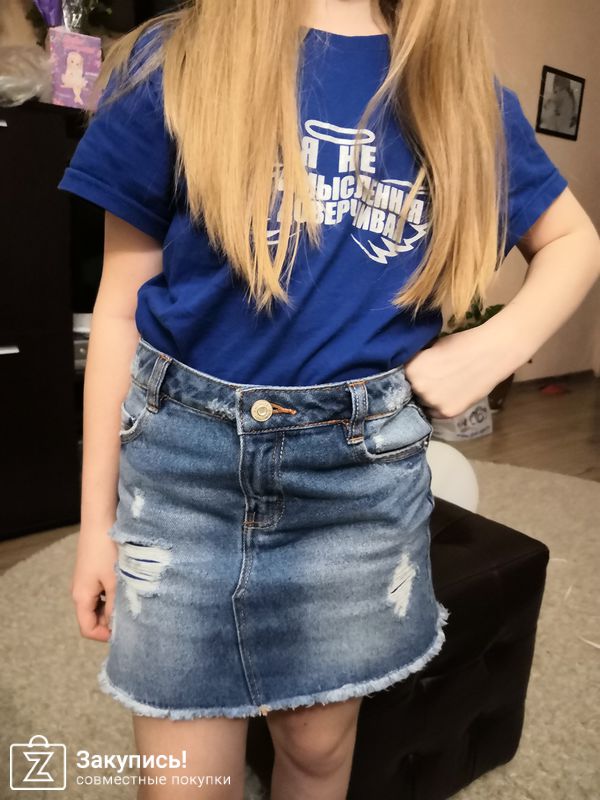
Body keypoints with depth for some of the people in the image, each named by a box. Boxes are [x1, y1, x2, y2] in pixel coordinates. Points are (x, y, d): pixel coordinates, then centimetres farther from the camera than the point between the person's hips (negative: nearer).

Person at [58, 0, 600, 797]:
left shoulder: (461, 91, 6)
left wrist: (495, 347, -4)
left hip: (364, 470, 2)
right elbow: (121, 306, -1)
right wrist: (97, 516, 2)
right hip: (184, 461, 0)